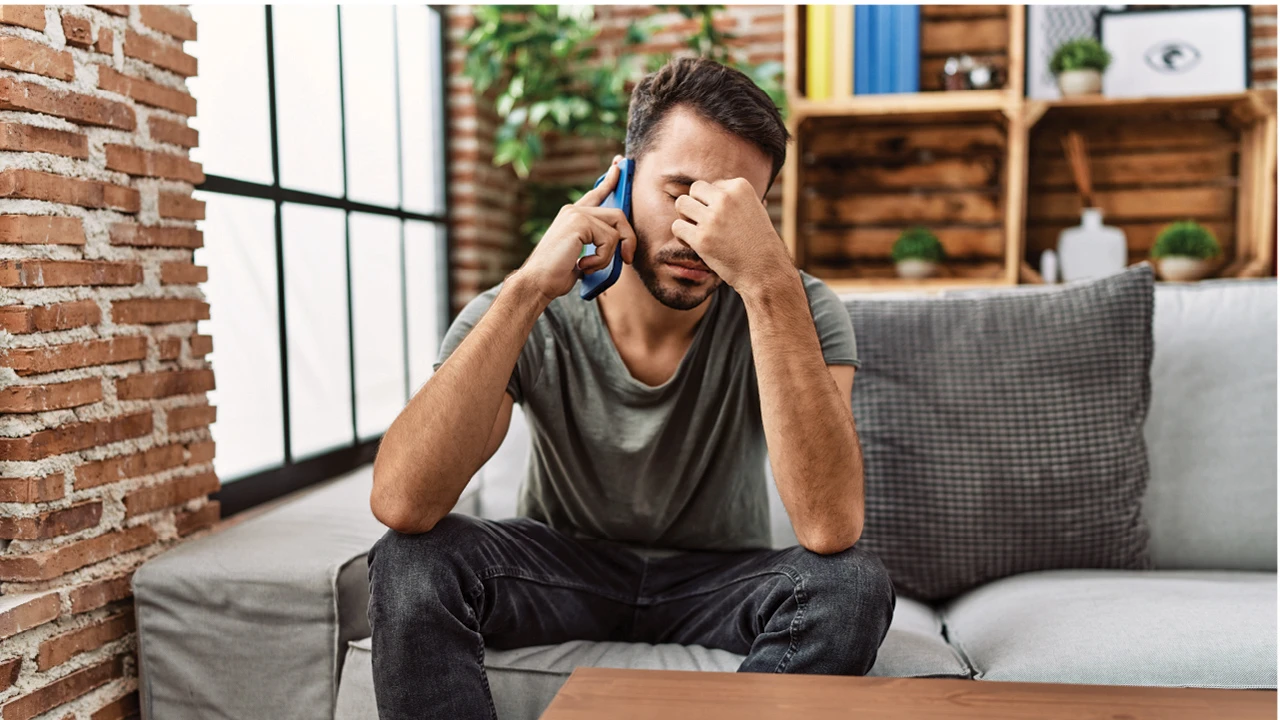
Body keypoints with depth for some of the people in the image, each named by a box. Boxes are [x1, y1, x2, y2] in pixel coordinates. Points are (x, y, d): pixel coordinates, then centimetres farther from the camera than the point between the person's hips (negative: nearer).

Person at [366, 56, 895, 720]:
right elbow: (400, 505, -32)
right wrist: (528, 288, -37)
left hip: (717, 580, 1)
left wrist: (769, 281, -42)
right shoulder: (523, 316, -18)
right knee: (409, 564, -28)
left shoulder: (796, 312, -19)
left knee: (853, 585, -29)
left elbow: (831, 529, -35)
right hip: (561, 565, 0)